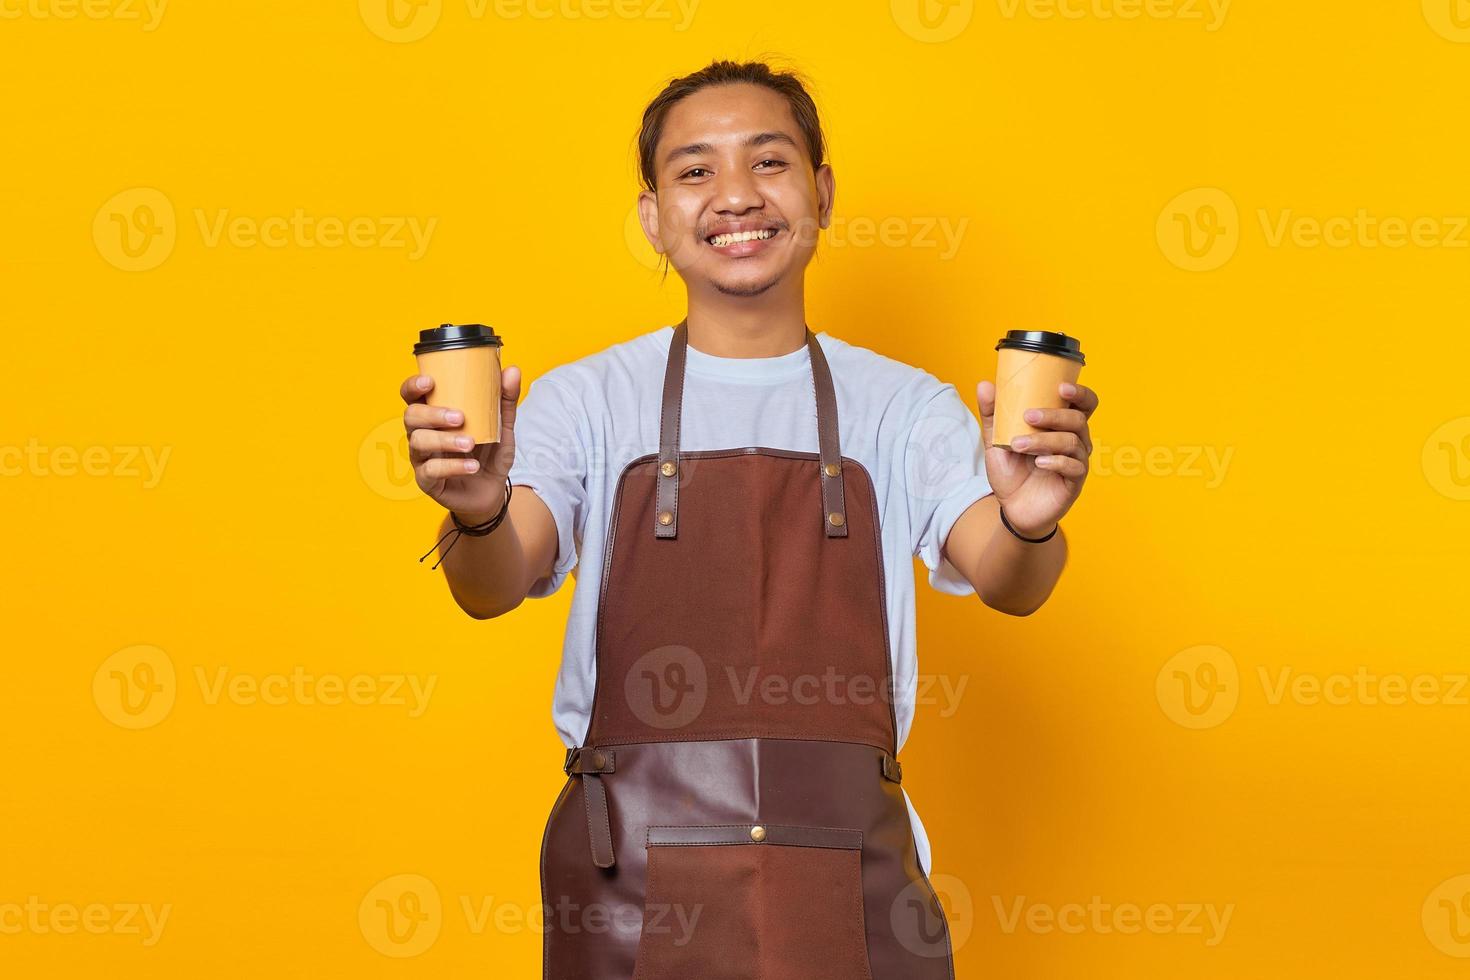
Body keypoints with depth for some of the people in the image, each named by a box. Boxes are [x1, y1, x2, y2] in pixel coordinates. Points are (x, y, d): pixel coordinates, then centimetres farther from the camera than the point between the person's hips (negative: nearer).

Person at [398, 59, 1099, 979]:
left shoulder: (903, 405, 5)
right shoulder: (588, 397, 4)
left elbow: (1001, 579, -10)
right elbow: (495, 585, -10)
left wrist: (1028, 524, -34)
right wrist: (480, 513, -34)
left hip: (847, 896, 1)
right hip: (633, 890, 0)